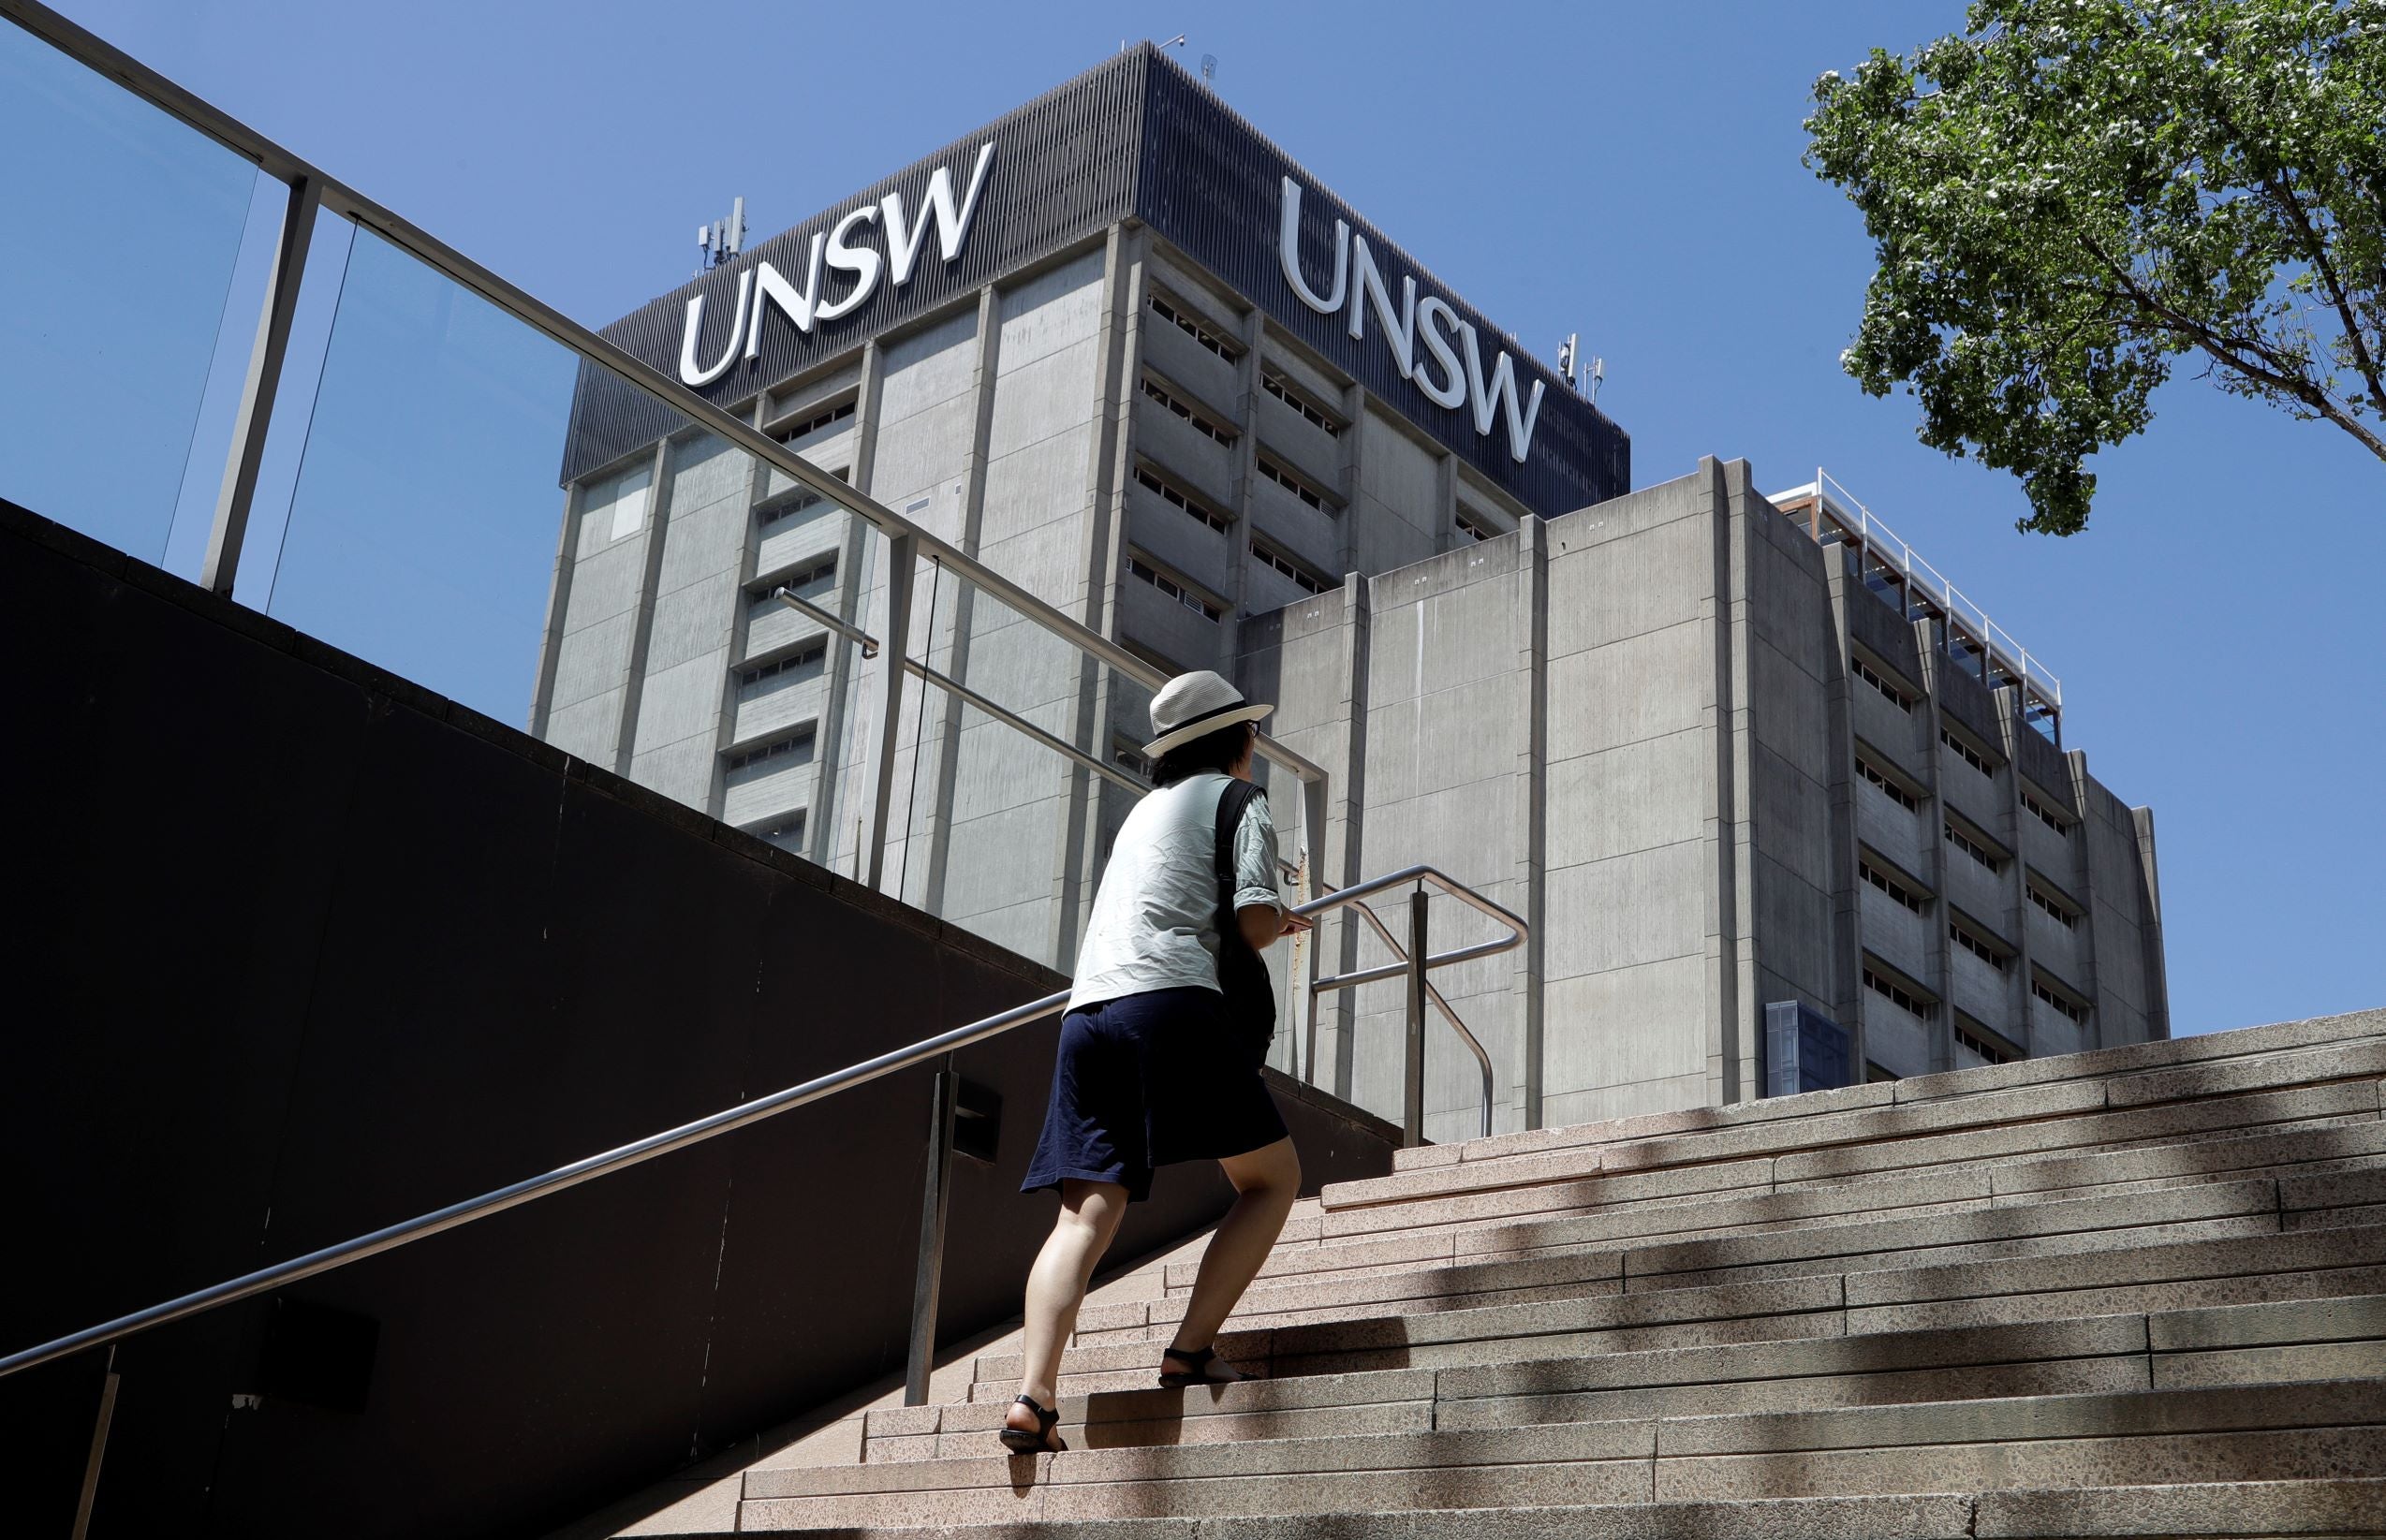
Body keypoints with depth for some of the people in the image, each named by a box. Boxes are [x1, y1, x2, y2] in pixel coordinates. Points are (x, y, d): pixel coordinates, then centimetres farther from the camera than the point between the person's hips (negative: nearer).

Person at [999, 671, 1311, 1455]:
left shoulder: (1146, 809, 31)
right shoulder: (1238, 802, 10)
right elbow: (1254, 922, -4)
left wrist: (1272, 921, 48)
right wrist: (1276, 924, 19)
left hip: (1088, 1009, 6)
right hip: (1172, 1001, -6)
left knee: (1085, 1215, -2)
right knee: (1272, 1177, 7)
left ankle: (1034, 1393, -18)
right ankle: (1190, 1351, -6)